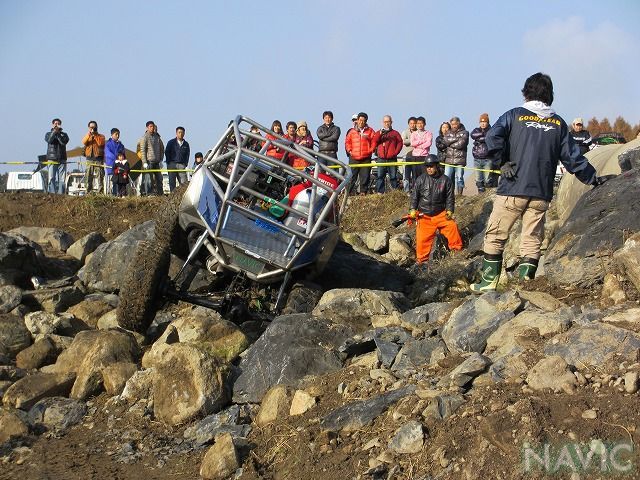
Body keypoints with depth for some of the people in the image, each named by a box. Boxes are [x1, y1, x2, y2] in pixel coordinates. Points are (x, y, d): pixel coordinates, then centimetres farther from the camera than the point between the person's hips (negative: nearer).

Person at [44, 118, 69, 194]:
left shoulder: (64, 134, 15)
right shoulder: (48, 134, 13)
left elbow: (64, 142, -6)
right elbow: (49, 140, -9)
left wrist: (58, 133, -9)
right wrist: (54, 131, -17)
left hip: (62, 160, 1)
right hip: (51, 159, -1)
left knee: (62, 179, -4)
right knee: (51, 178, -7)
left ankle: (61, 194, -5)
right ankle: (51, 193, -8)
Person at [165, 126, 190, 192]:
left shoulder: (186, 144, 10)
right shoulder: (171, 142, 4)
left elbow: (187, 154, 17)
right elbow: (166, 153, 5)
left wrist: (185, 164, 7)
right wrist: (169, 163, 0)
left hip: (181, 165, 1)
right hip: (172, 164, -1)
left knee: (184, 182, -8)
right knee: (172, 182, 0)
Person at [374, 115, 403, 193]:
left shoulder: (395, 133, 12)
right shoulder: (379, 132, 16)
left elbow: (400, 143, 3)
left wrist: (395, 152, -9)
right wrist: (380, 134, -15)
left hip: (392, 159, -1)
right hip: (381, 159, 1)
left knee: (393, 177, -1)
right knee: (380, 177, -2)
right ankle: (379, 193, -2)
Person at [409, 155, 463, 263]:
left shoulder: (445, 180, 0)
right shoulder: (421, 179, 0)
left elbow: (450, 197, 5)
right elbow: (414, 195, 6)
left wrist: (449, 211, -5)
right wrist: (413, 210, -2)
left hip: (440, 213, 0)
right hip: (424, 215, 0)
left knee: (452, 225, -19)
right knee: (422, 237, -10)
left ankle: (456, 247, 0)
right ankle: (421, 258, 4)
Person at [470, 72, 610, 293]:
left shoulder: (515, 115, 0)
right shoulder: (558, 123, 9)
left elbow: (492, 137, -15)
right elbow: (572, 157, 9)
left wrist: (503, 162, -5)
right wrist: (592, 178, 19)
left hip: (512, 189, -2)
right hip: (541, 193, 2)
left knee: (495, 236, 7)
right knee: (532, 240, 8)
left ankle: (489, 281, 8)